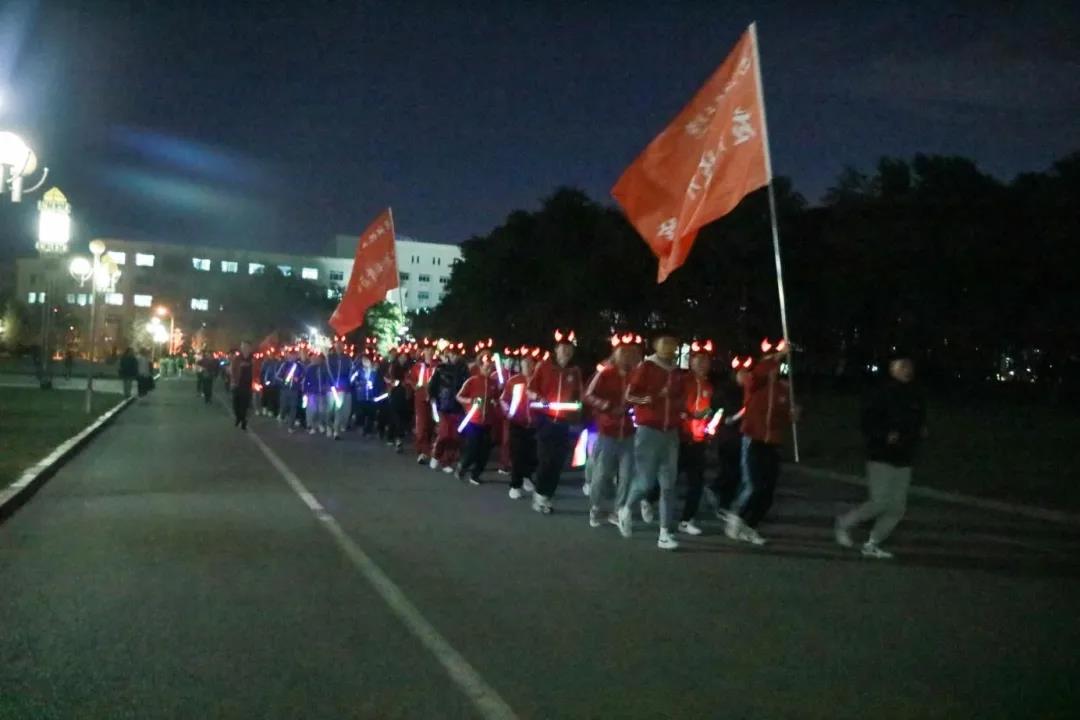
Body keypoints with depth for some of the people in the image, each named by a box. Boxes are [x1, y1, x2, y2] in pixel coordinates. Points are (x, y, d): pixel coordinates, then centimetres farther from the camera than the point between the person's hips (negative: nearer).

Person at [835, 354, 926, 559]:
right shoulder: (883, 394, -10)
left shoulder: (916, 397, 10)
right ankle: (845, 523, 13)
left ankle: (872, 544, 15)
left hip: (904, 460, 7)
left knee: (897, 507, 4)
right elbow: (867, 422, -11)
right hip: (881, 458, -7)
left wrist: (921, 432, 3)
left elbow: (919, 423, 24)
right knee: (880, 503, -11)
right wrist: (884, 436, -24)